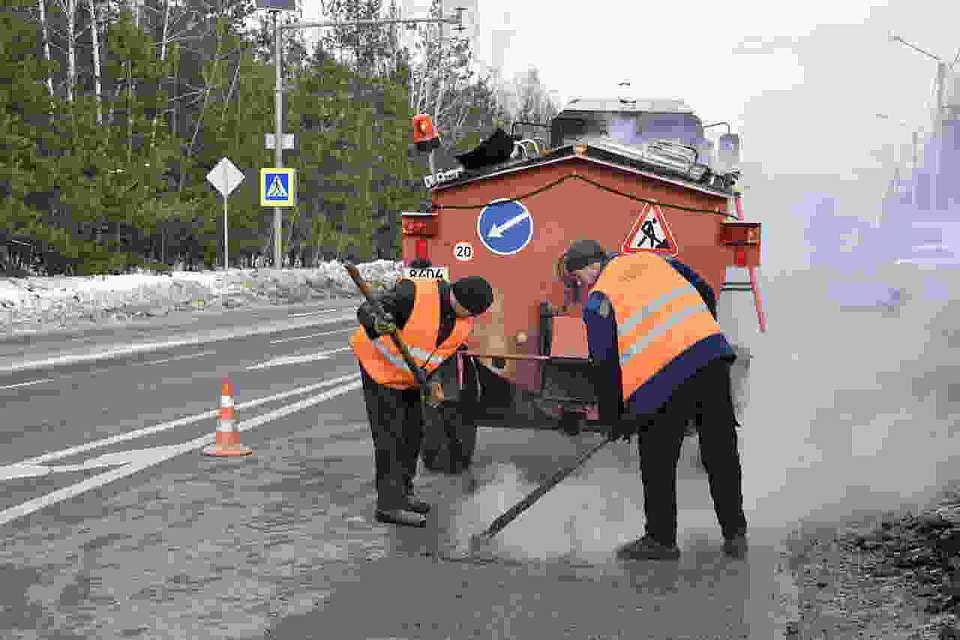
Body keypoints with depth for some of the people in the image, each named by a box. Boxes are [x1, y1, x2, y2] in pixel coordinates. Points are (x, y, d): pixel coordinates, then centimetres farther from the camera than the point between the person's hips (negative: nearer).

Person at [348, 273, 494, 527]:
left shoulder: (465, 320, -8)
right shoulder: (414, 293, -31)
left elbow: (451, 348, 8)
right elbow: (366, 310, -32)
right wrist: (377, 324, -54)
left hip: (411, 375, 8)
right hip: (380, 365, -8)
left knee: (412, 434, 13)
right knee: (389, 434, -11)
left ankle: (401, 493, 28)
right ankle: (389, 505, -9)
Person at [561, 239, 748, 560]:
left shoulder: (598, 299, 4)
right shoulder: (653, 260, 20)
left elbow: (605, 362, 1)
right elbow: (706, 295, 21)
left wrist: (614, 418, 10)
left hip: (664, 379, -5)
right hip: (711, 357, 6)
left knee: (657, 461, 10)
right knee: (721, 452, 13)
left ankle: (661, 539, 17)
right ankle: (735, 534, 21)